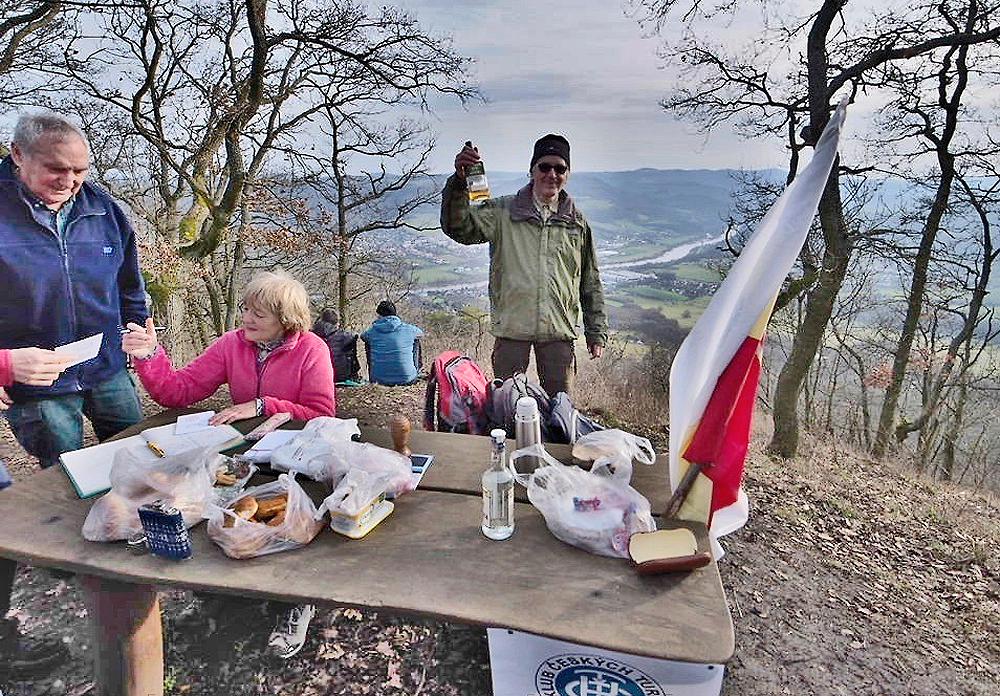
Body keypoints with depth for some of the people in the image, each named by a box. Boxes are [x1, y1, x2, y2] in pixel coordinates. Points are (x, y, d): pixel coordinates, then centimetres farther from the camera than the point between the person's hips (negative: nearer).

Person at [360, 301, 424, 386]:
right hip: (407, 379, -1)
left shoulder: (372, 332, -3)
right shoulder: (408, 329, -5)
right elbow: (420, 333, 19)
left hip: (380, 380, 1)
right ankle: (416, 372, 37)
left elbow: (363, 336, 22)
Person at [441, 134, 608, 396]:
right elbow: (459, 228, -7)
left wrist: (597, 333, 12)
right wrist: (459, 182, -23)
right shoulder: (503, 212, 6)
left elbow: (591, 284, 15)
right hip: (511, 327, -2)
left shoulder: (577, 223, 12)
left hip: (559, 331, 2)